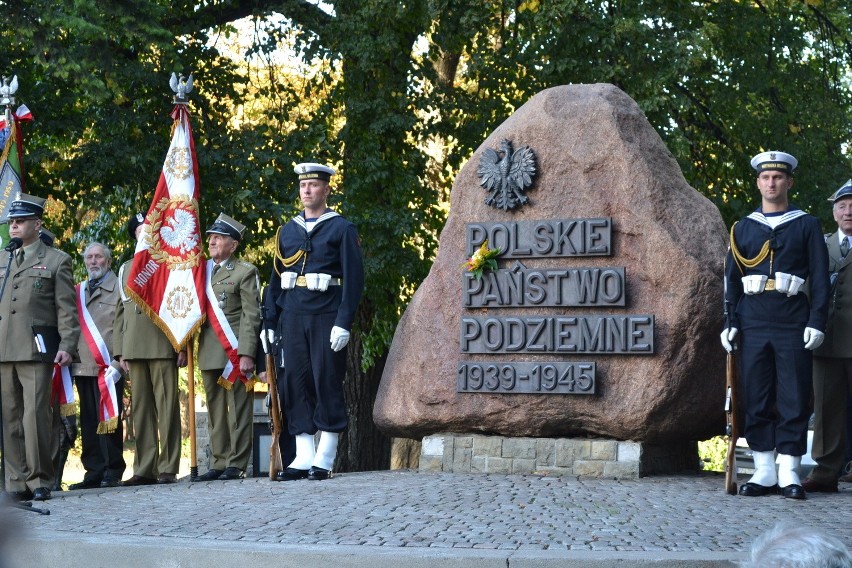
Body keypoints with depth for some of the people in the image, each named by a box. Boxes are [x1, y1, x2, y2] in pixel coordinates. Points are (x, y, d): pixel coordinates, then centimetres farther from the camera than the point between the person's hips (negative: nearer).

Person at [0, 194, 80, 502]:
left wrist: (67, 346, -10)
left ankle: (39, 480, -3)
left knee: (35, 415, -10)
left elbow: (66, 308, 1)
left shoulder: (57, 260, 6)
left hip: (35, 350, -4)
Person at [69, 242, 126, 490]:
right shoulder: (78, 291, 19)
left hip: (108, 367, -5)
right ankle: (94, 473, 7)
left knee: (109, 419, -5)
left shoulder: (119, 288, 4)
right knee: (89, 421, 4)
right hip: (83, 366, 5)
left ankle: (112, 472, 0)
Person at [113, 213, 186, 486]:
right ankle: (145, 469, 4)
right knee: (140, 408, 2)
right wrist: (119, 351, 10)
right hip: (134, 348, 4)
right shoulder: (126, 269, 21)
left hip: (163, 347, -4)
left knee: (167, 406, -5)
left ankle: (168, 468, -4)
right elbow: (120, 311, 18)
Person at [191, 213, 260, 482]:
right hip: (209, 353, 6)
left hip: (235, 352, -6)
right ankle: (219, 463, 13)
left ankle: (237, 464, -2)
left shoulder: (245, 272, 0)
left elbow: (251, 316, -7)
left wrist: (246, 354, -15)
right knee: (215, 411, 8)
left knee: (238, 408, -4)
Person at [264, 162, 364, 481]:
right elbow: (276, 279, 16)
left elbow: (354, 279, -5)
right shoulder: (287, 231, 15)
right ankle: (303, 457, 6)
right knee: (294, 383, 2)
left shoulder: (342, 229, 1)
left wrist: (344, 323, -13)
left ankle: (324, 460, 2)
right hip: (293, 317, 5)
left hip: (327, 318, -5)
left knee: (327, 383, -3)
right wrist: (269, 323, 9)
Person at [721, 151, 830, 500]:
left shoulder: (807, 225, 6)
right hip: (753, 326, 2)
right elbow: (731, 279, 12)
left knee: (794, 399, -1)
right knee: (755, 400, 2)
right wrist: (730, 322, 3)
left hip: (794, 325, -2)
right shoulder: (742, 228, 12)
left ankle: (789, 473, 4)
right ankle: (764, 471, 8)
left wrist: (816, 322, -6)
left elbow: (820, 277, 3)